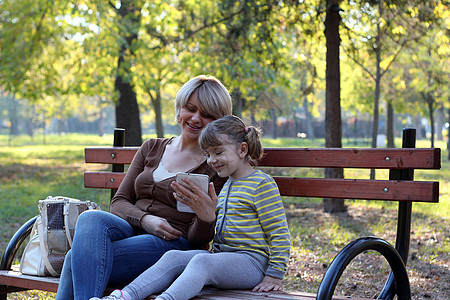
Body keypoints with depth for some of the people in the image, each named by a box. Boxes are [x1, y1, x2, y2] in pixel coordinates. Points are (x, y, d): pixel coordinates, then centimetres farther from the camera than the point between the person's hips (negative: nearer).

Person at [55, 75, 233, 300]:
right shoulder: (151, 148, 18)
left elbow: (198, 238, 0)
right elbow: (119, 202, 13)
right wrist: (145, 220, -9)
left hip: (173, 244, -5)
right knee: (91, 218, -32)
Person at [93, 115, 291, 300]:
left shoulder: (262, 184, -4)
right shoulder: (227, 185, 23)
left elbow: (279, 233, -7)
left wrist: (274, 275, -11)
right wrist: (207, 213, 4)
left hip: (252, 260, -7)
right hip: (219, 254, 8)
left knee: (202, 261, -35)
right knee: (174, 257, -16)